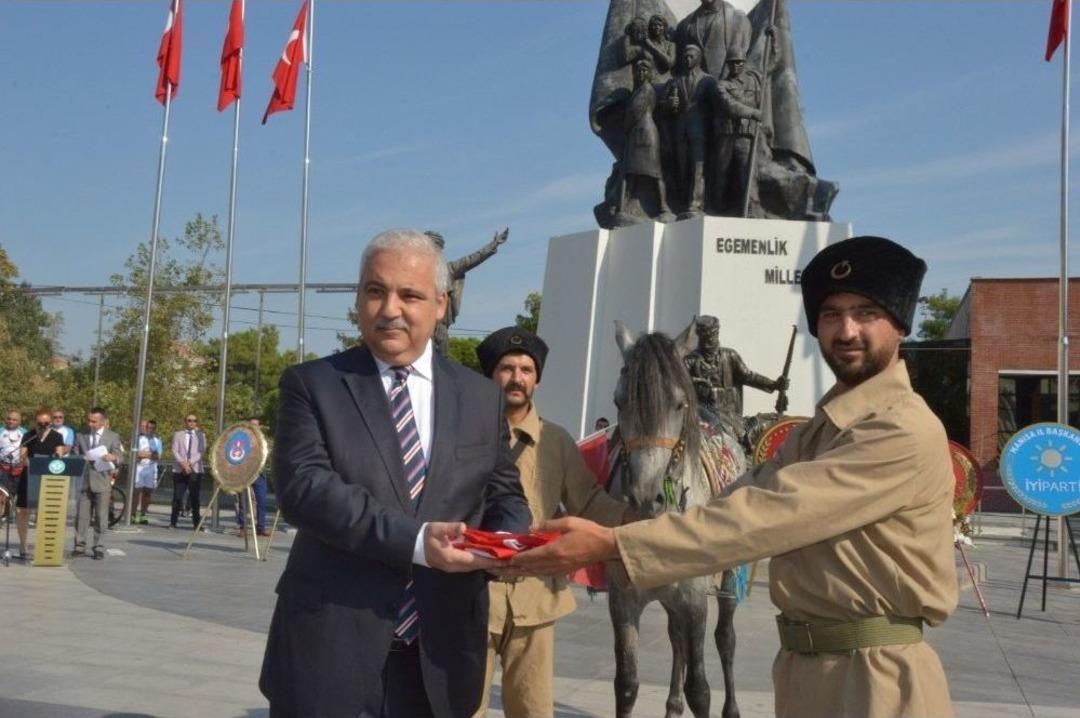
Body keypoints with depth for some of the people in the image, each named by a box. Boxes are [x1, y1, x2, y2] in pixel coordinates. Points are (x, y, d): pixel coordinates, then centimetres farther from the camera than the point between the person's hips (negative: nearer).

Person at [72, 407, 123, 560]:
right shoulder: (81, 436, 11)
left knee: (101, 517, 0)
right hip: (83, 480, 2)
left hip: (102, 481, -2)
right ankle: (79, 546, 10)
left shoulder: (113, 437, 5)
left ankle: (99, 548, 5)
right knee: (81, 515, 2)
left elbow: (120, 457, -2)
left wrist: (114, 458, -24)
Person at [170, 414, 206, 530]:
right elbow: (175, 451, 2)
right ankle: (173, 522, 6)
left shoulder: (201, 435, 11)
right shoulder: (178, 434, 13)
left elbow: (202, 451, -1)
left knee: (195, 497, -1)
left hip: (195, 470, 0)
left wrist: (190, 462, -15)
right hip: (179, 470, 1)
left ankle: (197, 522, 2)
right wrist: (183, 463, -14)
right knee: (177, 497, -1)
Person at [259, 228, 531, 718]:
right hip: (330, 650, -3)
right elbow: (302, 486, -14)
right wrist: (415, 542, -24)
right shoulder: (311, 384, -1)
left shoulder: (481, 397, 8)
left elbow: (504, 495, 10)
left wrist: (507, 543, -13)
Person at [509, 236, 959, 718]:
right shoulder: (816, 433, 13)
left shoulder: (907, 433, -18)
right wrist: (604, 542, -11)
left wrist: (612, 544, -27)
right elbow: (744, 503, 2)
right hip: (803, 669, 8)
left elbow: (769, 515, -25)